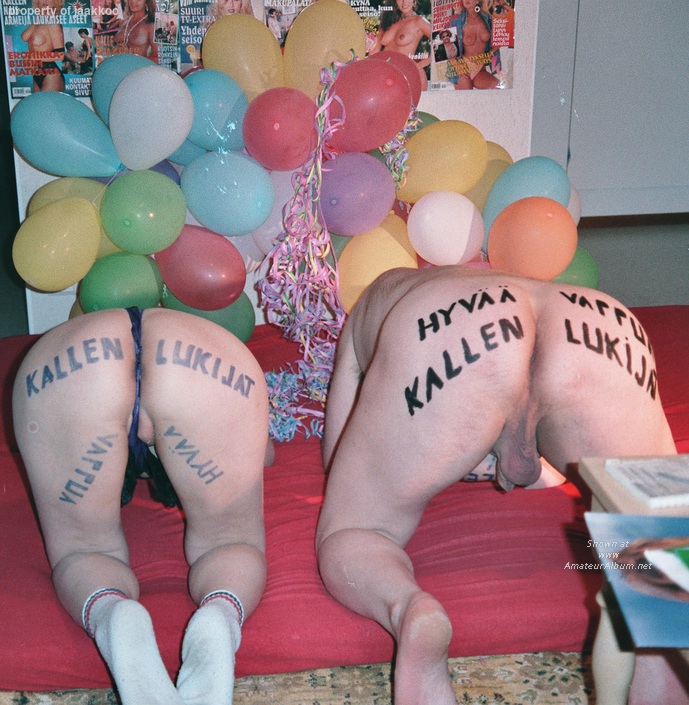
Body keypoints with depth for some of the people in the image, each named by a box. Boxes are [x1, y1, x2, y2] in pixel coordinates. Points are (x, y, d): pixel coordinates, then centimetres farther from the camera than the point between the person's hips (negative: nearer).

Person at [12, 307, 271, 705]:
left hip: (68, 372, 1)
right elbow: (265, 455, 50)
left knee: (84, 548, 18)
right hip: (202, 371, 0)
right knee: (228, 539, 18)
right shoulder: (217, 356, 43)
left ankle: (112, 615, -17)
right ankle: (220, 615, -16)